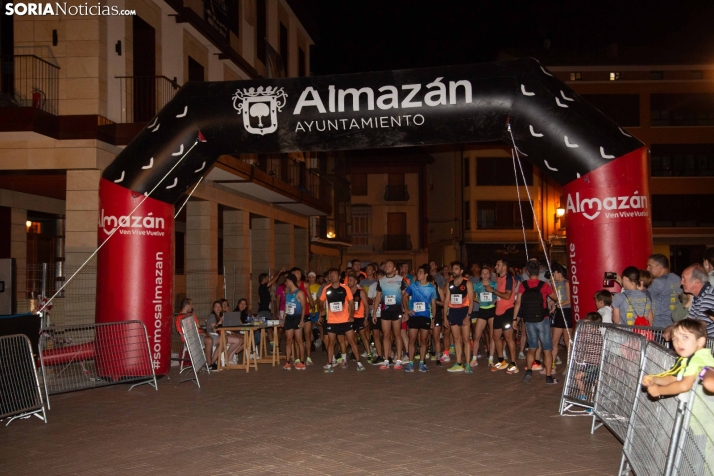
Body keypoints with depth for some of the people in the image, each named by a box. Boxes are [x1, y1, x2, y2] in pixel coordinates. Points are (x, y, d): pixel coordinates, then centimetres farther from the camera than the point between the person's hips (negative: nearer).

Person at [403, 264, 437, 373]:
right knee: (412, 340, -1)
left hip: (426, 317, 0)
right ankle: (410, 363, 4)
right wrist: (406, 310, -1)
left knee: (423, 341, 5)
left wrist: (433, 319, 4)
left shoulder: (431, 288, 2)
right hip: (414, 316, 0)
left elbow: (433, 304, 6)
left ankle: (422, 363, 14)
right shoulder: (413, 285, 2)